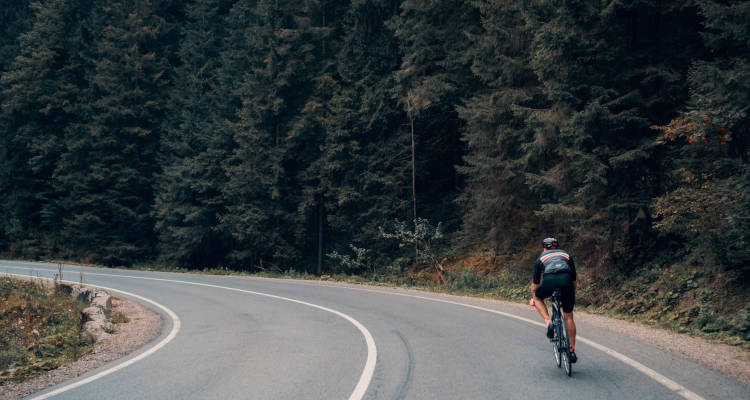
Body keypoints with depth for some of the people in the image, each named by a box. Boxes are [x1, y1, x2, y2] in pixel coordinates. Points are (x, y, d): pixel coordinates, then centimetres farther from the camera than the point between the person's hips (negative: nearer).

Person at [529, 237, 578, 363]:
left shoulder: (541, 258, 31)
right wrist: (573, 296, 53)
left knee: (538, 297, 31)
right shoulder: (566, 255, 35)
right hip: (566, 281, 2)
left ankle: (548, 322, 8)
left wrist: (533, 298, 53)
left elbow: (535, 283, 37)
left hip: (549, 281, -2)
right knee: (568, 317, 16)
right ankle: (572, 351, 16)